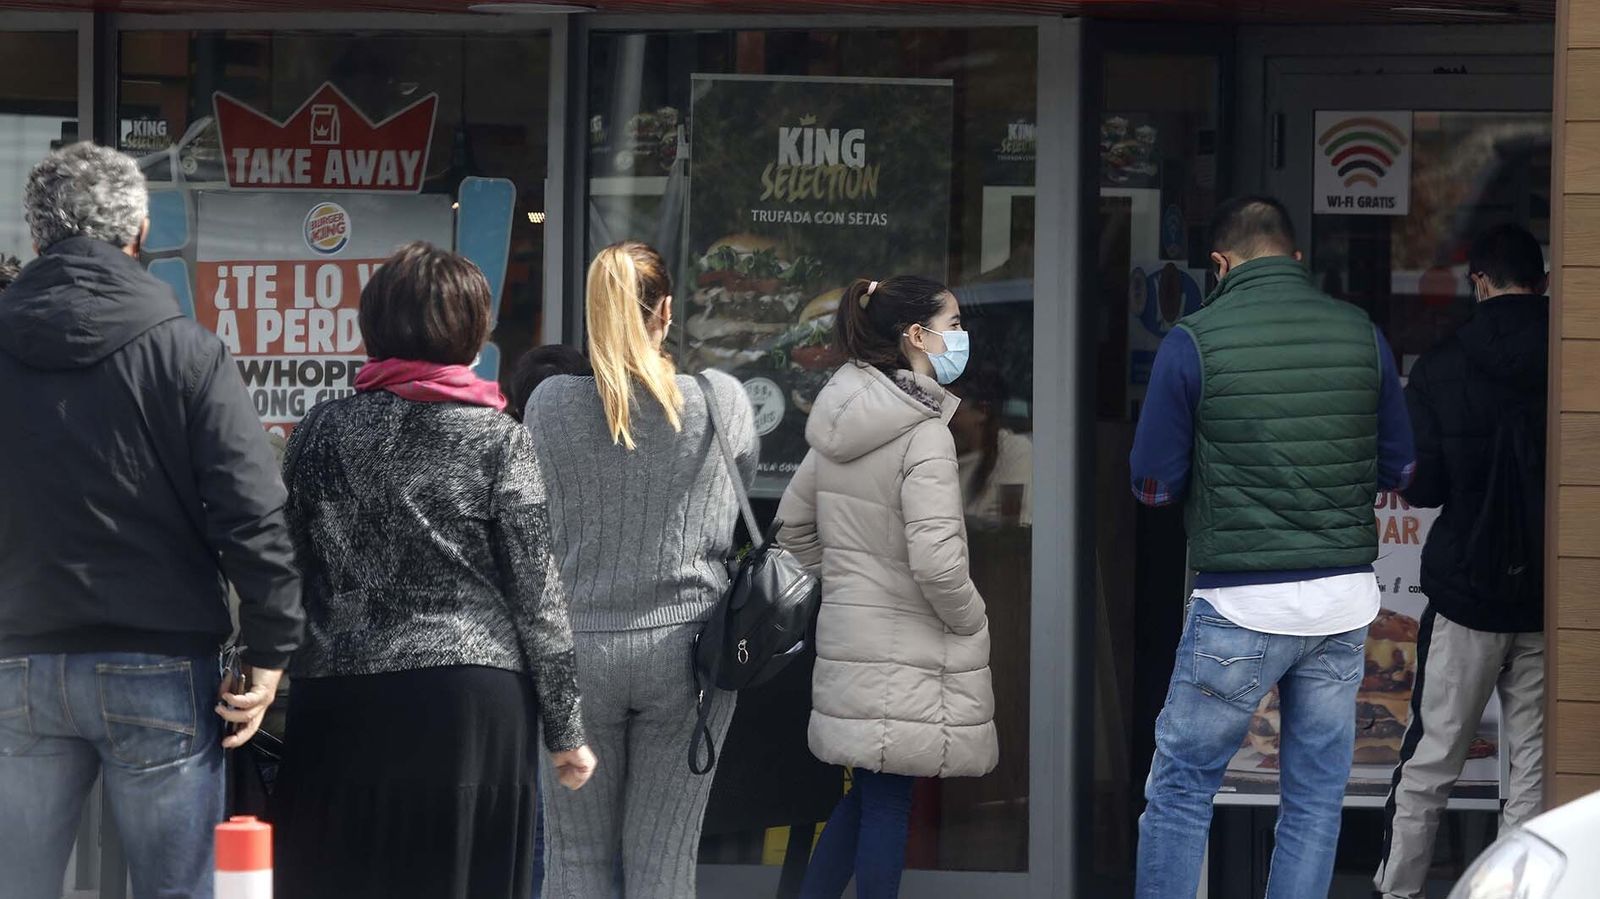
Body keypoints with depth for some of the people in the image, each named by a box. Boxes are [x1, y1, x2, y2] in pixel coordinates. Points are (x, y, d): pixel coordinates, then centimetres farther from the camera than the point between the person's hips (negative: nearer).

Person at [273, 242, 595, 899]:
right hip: (472, 698, -2)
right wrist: (565, 730, 4)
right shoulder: (498, 442, 0)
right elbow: (537, 597, -1)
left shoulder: (321, 433, 8)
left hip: (340, 706, 2)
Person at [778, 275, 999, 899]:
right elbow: (937, 560, -25)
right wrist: (971, 619, -8)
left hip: (846, 633, 8)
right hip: (908, 650, -8)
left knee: (866, 795, 18)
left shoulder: (840, 425, 7)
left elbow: (793, 526, 16)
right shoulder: (924, 433, -18)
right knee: (886, 804, -1)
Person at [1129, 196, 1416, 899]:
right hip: (1343, 601, 3)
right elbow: (1399, 470, 10)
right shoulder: (1361, 334, 3)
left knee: (1181, 788, 6)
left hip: (1240, 601, -3)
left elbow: (1155, 485, -3)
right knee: (1316, 797, 9)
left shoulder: (1193, 342, -7)